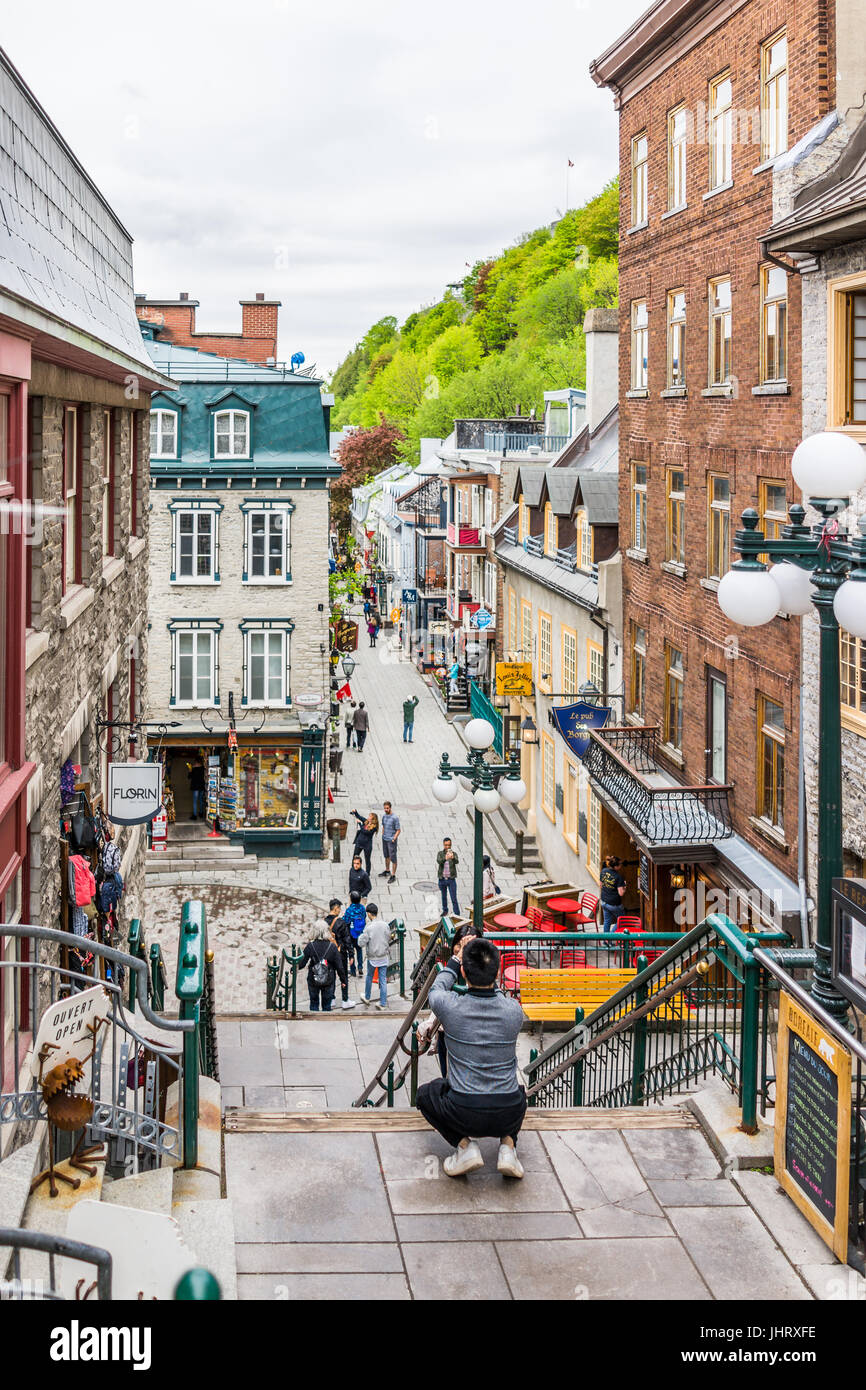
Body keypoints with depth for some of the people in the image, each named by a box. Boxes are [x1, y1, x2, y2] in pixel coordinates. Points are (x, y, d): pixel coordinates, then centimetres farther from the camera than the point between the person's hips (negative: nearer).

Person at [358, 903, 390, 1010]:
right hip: (384, 957, 2)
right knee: (383, 980, 6)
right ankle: (383, 1003, 7)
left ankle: (367, 997, 38)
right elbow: (389, 939, 5)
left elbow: (361, 943, -17)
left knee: (369, 977, 20)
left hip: (372, 957, -2)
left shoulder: (368, 928, -19)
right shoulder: (385, 925, -8)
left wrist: (361, 936, 0)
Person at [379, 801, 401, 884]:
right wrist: (383, 836, 15)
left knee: (393, 858, -2)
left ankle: (393, 876, 4)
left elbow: (398, 830, -14)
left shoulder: (395, 818, -17)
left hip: (391, 840, -7)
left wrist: (394, 839, -21)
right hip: (384, 839, 7)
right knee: (386, 856, 22)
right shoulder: (384, 816, 4)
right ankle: (387, 871, 39)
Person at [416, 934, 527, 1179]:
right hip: (508, 1116, 3)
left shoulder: (451, 1007, -12)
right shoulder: (514, 1011, -6)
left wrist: (456, 959, 25)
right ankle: (508, 1145, 11)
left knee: (425, 1094, 30)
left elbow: (436, 989, 14)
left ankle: (464, 1144, 6)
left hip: (464, 1115, -2)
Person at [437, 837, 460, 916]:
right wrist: (445, 858, -41)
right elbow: (439, 861, -19)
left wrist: (453, 858, -46)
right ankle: (445, 910, 34)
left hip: (451, 879, -2)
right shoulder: (440, 853, 1)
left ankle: (457, 914, -5)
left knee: (453, 898, -7)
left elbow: (457, 862, -22)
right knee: (444, 896, 16)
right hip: (442, 879, 2)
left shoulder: (454, 854, -2)